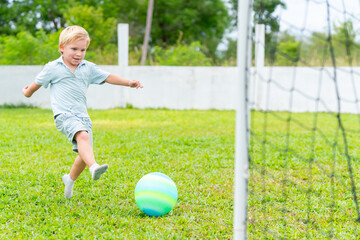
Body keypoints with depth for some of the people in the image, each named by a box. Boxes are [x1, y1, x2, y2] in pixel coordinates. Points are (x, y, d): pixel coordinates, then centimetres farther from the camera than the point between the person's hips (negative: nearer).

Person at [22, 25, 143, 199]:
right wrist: (28, 92, 34)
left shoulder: (88, 68, 15)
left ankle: (70, 179, 28)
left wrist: (128, 83, 13)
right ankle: (94, 168, -55)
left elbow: (107, 77, 21)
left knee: (84, 154, 1)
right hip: (64, 114, -5)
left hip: (82, 116, 5)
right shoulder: (53, 68, 5)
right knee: (82, 135, -34)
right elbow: (38, 83, 20)